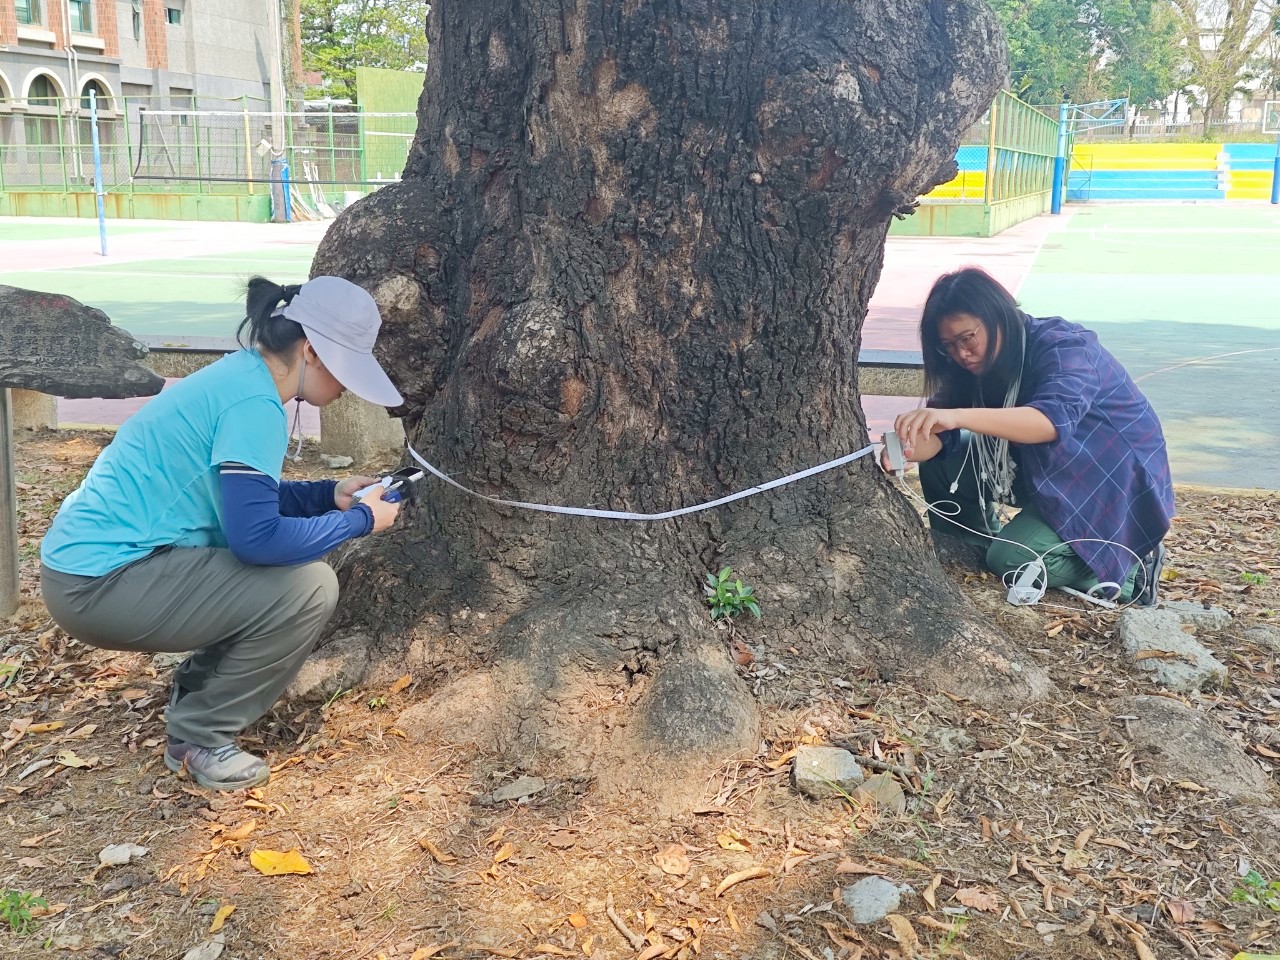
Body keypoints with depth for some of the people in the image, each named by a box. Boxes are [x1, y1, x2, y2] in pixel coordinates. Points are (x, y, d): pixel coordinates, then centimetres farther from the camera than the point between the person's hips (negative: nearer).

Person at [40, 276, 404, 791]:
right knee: (309, 587, -15)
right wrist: (359, 520, -13)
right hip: (101, 585, -10)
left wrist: (330, 494, 9)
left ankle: (195, 698, 22)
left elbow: (244, 496, 20)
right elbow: (256, 536, -26)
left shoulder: (239, 375, 10)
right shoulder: (254, 402, -20)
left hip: (89, 558, 10)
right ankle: (200, 737, 1)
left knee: (284, 570, 15)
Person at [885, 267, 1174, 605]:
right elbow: (940, 436, -12)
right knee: (940, 464, -5)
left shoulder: (1063, 347, -25)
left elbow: (1055, 418, -45)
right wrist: (908, 448, -36)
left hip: (1114, 483, -7)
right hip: (1048, 473, 8)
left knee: (1014, 562, -24)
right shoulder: (985, 365, -2)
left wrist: (959, 416, -58)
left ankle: (1127, 566, -4)